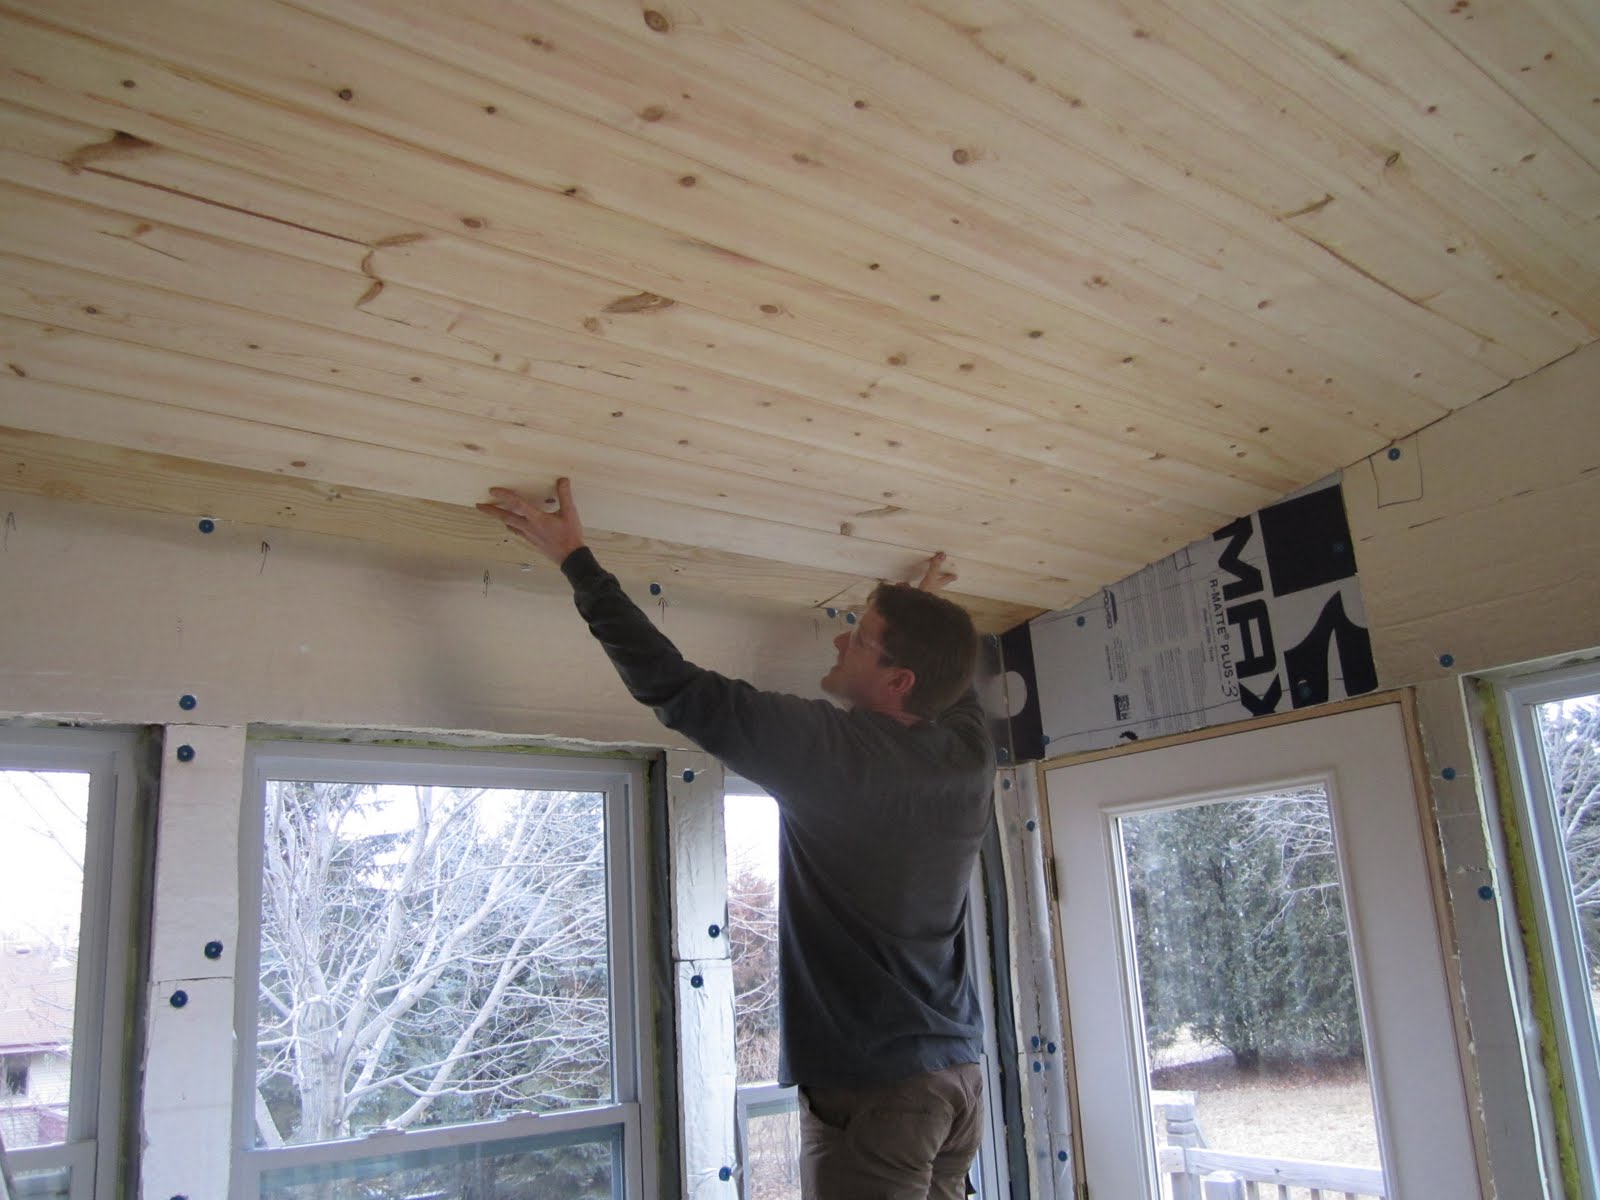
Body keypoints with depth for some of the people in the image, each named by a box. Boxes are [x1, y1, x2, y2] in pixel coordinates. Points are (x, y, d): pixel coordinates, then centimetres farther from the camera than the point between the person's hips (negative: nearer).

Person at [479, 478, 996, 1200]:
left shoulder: (832, 749, -19)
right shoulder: (971, 759, 1)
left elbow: (675, 687, -17)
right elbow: (955, 688, 27)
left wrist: (575, 558, -10)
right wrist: (926, 614, 44)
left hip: (870, 1091, -7)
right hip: (959, 1081, 7)